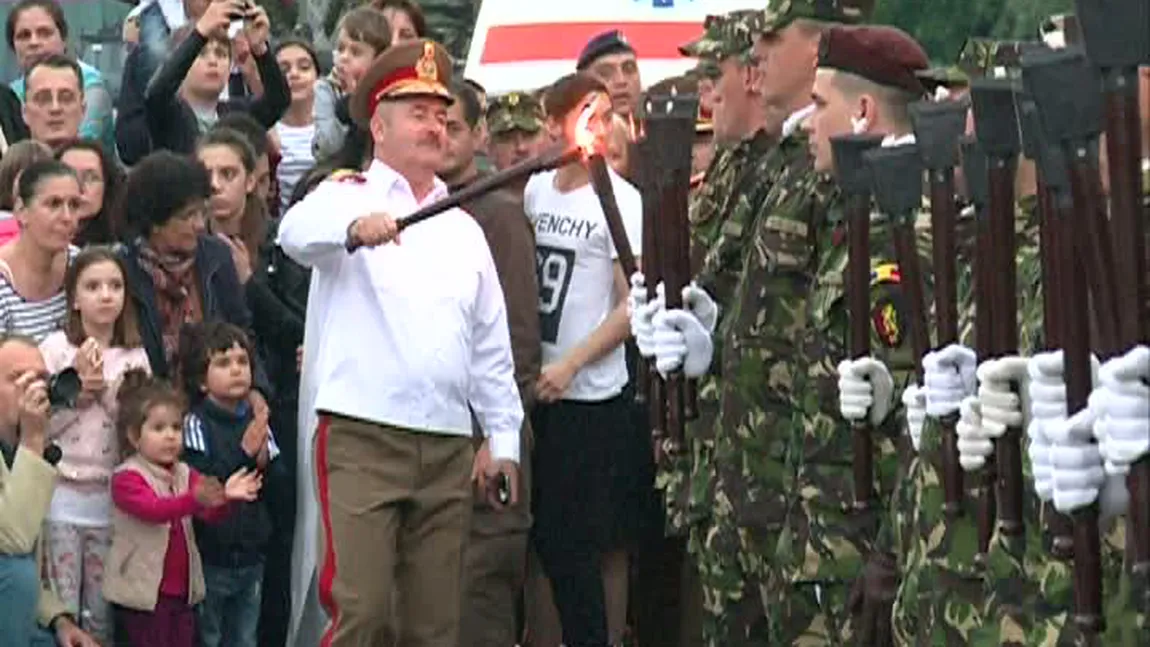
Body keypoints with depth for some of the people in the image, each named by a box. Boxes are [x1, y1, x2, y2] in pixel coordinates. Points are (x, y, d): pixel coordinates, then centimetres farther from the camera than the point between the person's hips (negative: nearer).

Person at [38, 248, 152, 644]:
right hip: (62, 493, -2)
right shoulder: (55, 349, -4)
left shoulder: (135, 356, 4)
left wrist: (105, 388, -12)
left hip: (111, 496, 2)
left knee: (102, 613, 9)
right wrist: (78, 389, -15)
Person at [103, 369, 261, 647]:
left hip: (182, 590, 7)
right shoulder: (126, 477, -11)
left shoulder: (185, 475, 10)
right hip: (143, 591, -7)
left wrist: (224, 497, -27)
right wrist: (194, 499, -46)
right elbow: (152, 509, -29)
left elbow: (211, 513, -3)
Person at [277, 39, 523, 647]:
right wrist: (355, 226, -43)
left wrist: (504, 439, 13)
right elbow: (297, 230, -22)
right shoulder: (348, 197, 3)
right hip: (361, 438, -5)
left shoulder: (462, 227, 19)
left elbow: (491, 344, 20)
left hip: (448, 448, 6)